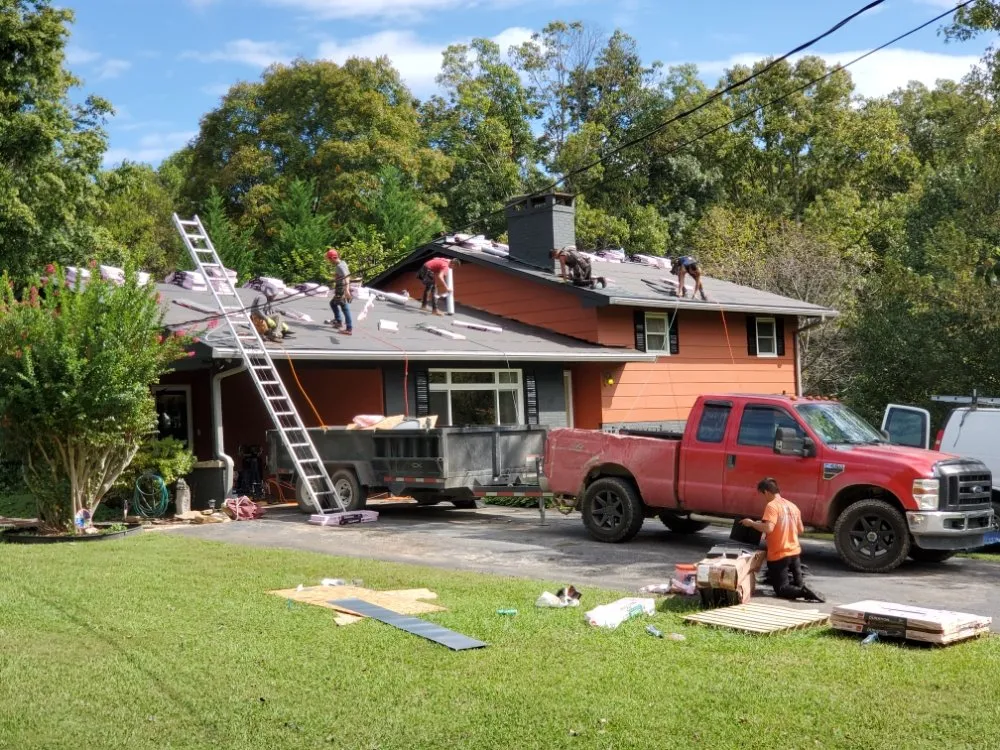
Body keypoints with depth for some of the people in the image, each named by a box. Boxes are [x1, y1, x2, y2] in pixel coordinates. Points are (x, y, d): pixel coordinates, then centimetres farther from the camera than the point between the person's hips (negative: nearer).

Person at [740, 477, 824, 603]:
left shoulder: (772, 506, -15)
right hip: (794, 552, 7)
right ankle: (804, 589, -12)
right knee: (797, 585, 19)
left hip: (778, 556, -7)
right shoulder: (792, 506, 9)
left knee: (781, 590, 2)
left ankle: (804, 592, -21)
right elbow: (800, 530, 16)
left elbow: (768, 528, -28)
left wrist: (751, 523, -14)